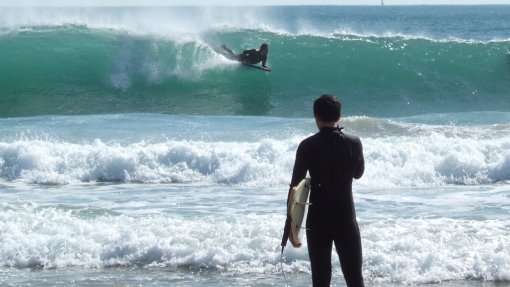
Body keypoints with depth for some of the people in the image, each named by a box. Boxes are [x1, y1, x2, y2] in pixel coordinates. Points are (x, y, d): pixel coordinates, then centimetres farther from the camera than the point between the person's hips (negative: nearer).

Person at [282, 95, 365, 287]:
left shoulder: (307, 146, -6)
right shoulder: (353, 143, -4)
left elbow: (295, 186, -6)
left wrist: (289, 226, -1)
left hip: (317, 220, 0)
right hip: (346, 219, 0)